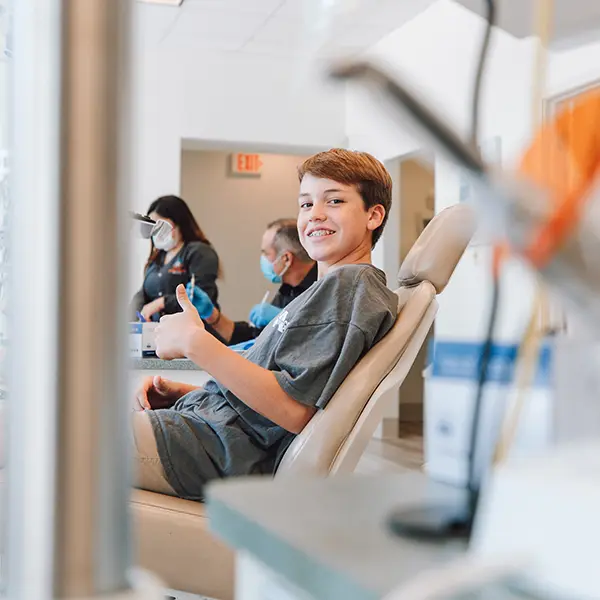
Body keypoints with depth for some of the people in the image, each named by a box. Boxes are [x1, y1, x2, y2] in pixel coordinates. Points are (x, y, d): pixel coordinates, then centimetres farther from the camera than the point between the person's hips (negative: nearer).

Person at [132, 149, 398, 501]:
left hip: (223, 451, -10)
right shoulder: (333, 288, 20)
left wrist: (195, 342, -20)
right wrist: (182, 392, 9)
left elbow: (295, 411, -23)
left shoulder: (349, 283, -12)